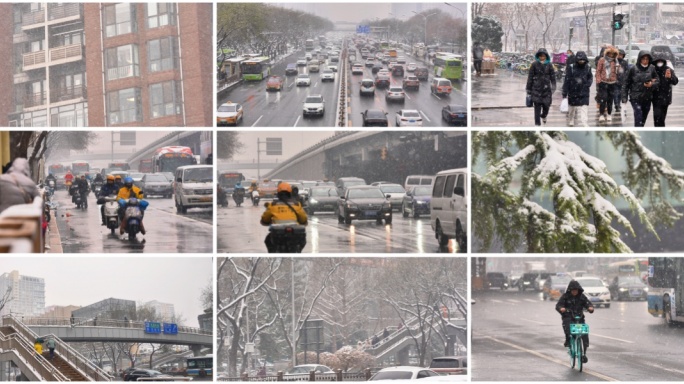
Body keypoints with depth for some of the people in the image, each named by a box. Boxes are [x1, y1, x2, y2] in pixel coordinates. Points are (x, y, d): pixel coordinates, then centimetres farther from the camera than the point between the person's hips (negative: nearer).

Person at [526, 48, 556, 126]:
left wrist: (553, 87, -4)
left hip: (546, 89, 2)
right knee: (537, 107, -3)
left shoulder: (549, 65, 4)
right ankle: (537, 123, 2)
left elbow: (553, 77, 5)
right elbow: (530, 77, 2)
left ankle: (543, 116, 38)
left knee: (546, 105, 5)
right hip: (536, 89, -2)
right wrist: (529, 89, 2)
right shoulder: (534, 65, 0)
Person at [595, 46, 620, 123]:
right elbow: (598, 71, -1)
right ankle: (601, 115, -5)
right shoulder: (602, 60, -2)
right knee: (603, 99, -10)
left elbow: (617, 72, 14)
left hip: (612, 83, 3)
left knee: (610, 99, 7)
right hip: (603, 82, -3)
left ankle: (609, 114, 17)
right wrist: (598, 81, -8)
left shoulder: (615, 61, 9)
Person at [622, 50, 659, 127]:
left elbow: (657, 81, 5)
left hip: (647, 98, 3)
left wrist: (651, 84, -17)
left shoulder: (652, 69, 0)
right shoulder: (633, 69, -6)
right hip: (636, 98, -3)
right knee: (638, 118, -14)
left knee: (643, 120, 12)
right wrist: (624, 97, -5)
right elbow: (626, 84, -1)